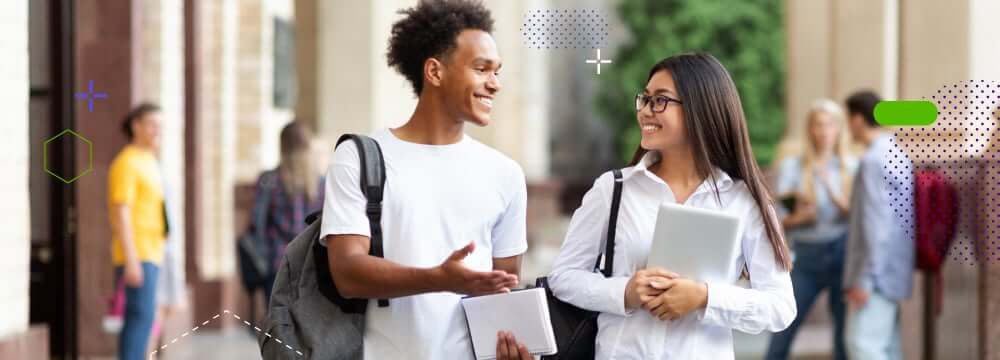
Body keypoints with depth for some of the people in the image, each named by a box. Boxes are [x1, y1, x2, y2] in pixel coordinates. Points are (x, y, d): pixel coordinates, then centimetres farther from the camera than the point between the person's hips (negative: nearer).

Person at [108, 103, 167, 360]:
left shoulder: (148, 163, 18)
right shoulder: (127, 163, -13)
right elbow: (121, 214, -19)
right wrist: (131, 261, -24)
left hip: (148, 254, 10)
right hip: (137, 254, -10)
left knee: (141, 317, 8)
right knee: (141, 316, -14)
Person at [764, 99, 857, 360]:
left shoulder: (852, 167, 6)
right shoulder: (792, 167, 4)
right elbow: (779, 221, 1)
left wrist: (831, 188, -16)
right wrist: (798, 218, -20)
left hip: (842, 252, 0)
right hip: (806, 256, 0)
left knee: (845, 332, 2)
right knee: (782, 331, -4)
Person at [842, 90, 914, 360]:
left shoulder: (874, 160, -15)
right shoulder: (898, 154, 14)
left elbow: (876, 223, -20)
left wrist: (864, 279, -19)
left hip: (877, 275, -10)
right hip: (894, 272, 10)